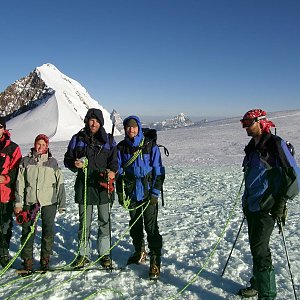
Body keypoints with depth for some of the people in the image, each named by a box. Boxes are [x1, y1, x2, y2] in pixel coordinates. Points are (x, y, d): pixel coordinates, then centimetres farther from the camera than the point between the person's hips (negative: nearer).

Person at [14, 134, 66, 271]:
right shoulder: (26, 161, 7)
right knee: (28, 231, 3)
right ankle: (27, 260, 17)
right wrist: (18, 203, 1)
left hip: (49, 202, 0)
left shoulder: (52, 162, 5)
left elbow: (60, 184, 6)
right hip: (29, 201, 0)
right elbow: (20, 183, 6)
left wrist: (62, 204, 2)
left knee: (48, 231, 3)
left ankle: (45, 260, 18)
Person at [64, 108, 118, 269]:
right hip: (84, 185, 0)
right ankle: (84, 254, 21)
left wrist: (112, 171, -16)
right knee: (84, 222, 8)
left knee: (104, 221, 7)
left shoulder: (108, 139, 5)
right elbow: (68, 159, 10)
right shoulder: (78, 138, 5)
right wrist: (74, 164, -12)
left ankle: (104, 254, 20)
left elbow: (114, 160, 5)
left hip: (103, 185, 0)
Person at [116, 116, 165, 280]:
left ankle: (155, 262, 2)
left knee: (151, 227, -5)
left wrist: (155, 193, -11)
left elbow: (158, 171, -6)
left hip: (148, 194, -4)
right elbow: (119, 172, 9)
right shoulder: (121, 147, 3)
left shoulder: (150, 146, -7)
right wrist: (120, 192, 4)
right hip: (131, 193, 4)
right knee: (135, 225, 16)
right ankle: (139, 252, 36)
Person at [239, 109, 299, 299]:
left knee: (260, 250, -6)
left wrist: (281, 203, -16)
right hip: (252, 205, 8)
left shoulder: (275, 144, -13)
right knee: (256, 247, 17)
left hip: (266, 208, -8)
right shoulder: (252, 147, 12)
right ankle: (258, 284, 32)